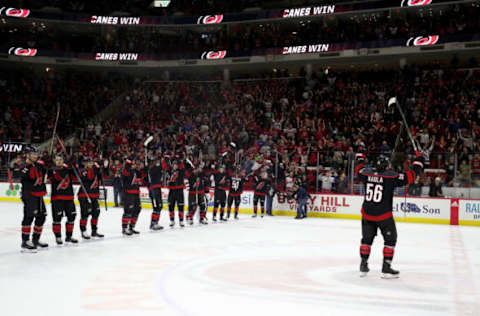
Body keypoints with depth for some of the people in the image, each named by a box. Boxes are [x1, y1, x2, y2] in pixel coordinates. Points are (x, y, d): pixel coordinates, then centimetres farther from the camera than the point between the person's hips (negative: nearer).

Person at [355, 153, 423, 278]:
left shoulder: (367, 173, 0)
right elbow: (411, 176, -8)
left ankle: (363, 265, 20)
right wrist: (418, 162, 6)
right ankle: (386, 268, 7)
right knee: (390, 239, 9)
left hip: (367, 214, 5)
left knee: (367, 238, 17)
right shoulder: (391, 176, -12)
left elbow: (359, 169, 22)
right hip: (384, 215, -4)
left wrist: (360, 158, 40)